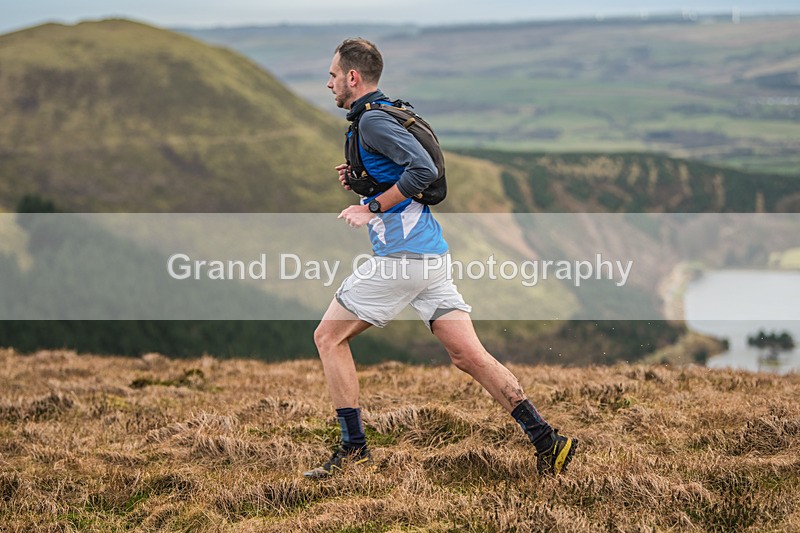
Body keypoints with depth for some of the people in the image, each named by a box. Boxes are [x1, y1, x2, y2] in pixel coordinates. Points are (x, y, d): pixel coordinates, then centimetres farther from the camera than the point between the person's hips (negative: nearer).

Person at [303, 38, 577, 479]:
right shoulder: (382, 115, 21)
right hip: (431, 255, 9)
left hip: (401, 254, -9)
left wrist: (373, 207, -17)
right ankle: (545, 440, -4)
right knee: (469, 356, 3)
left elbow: (424, 170, -23)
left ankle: (353, 448, 2)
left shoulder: (372, 121, -10)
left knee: (328, 337, 3)